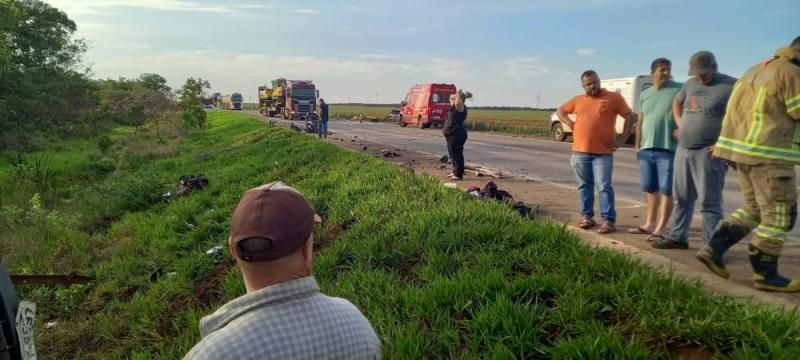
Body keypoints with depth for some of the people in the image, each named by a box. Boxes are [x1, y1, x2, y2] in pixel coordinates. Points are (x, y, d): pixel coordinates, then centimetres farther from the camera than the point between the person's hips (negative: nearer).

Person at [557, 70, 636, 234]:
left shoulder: (613, 97, 1)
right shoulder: (578, 100, 13)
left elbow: (630, 117, 1)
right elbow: (560, 111, 24)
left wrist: (622, 139, -5)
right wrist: (570, 124, 8)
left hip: (603, 153, -4)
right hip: (580, 152, 4)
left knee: (604, 187, -5)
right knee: (584, 186, 10)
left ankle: (608, 220, 0)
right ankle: (587, 216, 20)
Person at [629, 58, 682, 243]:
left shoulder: (679, 90, -2)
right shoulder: (645, 94, 14)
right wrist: (637, 145, 14)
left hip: (668, 149, -6)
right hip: (646, 149, 6)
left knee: (666, 190, -2)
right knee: (651, 189, 14)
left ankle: (660, 229, 1)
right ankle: (649, 224, 24)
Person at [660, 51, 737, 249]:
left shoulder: (729, 86, -9)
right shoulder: (690, 84, 13)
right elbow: (677, 101, 32)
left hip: (708, 153, -7)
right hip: (683, 150, 7)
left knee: (709, 202, -4)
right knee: (682, 198, 14)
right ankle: (677, 237, 24)